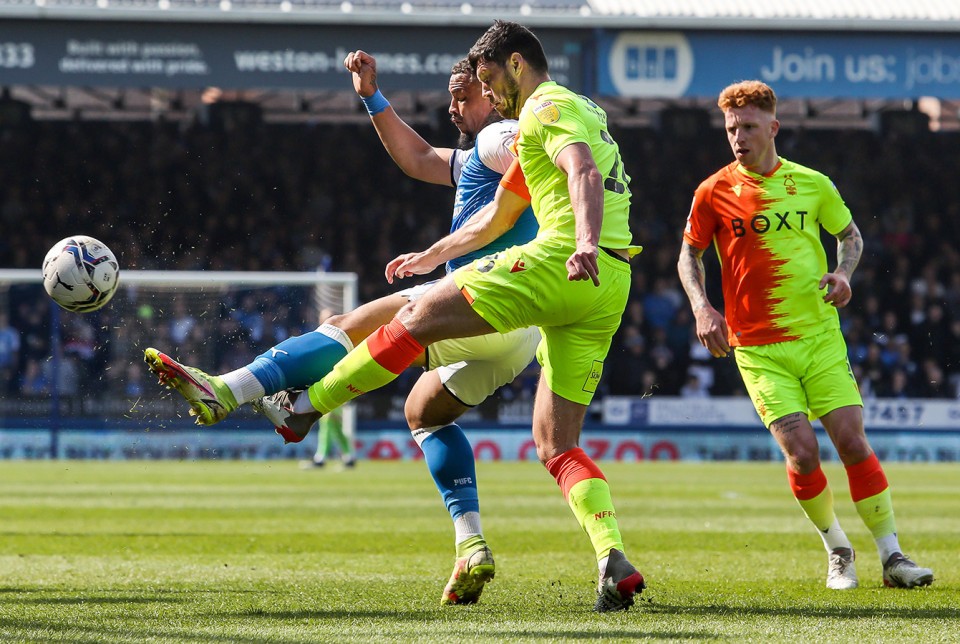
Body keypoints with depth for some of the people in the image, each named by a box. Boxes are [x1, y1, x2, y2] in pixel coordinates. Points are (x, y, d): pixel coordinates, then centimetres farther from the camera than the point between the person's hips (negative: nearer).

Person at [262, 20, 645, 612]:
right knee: (557, 445, 6)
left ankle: (302, 406, 9)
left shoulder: (547, 108, 1)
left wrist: (585, 244, -38)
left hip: (563, 261, -9)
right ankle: (615, 561, -13)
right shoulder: (578, 111, 33)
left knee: (421, 317, 1)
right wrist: (430, 256, 48)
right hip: (610, 286, 9)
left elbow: (585, 175, -21)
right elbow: (496, 217, 42)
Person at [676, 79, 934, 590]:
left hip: (819, 335, 1)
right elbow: (689, 254, 12)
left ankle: (892, 557, 3)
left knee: (852, 440, -7)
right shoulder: (714, 192, -1)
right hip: (758, 349, -1)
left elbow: (849, 234, 19)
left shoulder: (812, 184, 3)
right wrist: (702, 307, -4)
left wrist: (843, 272, -1)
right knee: (801, 452, -12)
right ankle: (836, 549, 12)